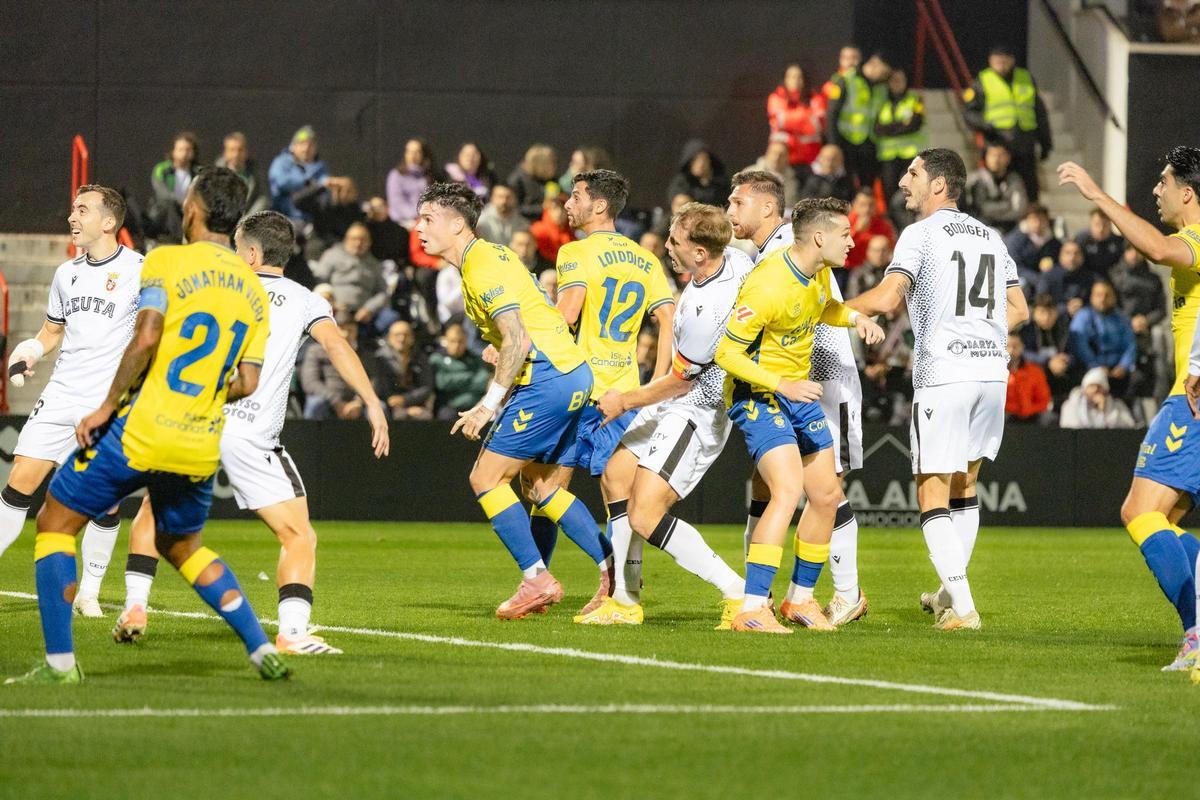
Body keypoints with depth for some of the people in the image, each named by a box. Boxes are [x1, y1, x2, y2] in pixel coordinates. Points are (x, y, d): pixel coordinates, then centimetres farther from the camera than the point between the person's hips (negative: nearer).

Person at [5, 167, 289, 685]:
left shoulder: (167, 262, -6)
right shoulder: (254, 291, 10)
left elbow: (146, 338, -18)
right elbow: (246, 384, 7)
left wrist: (108, 405, -10)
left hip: (141, 432, -6)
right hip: (202, 448, 6)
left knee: (54, 524, 8)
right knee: (182, 547, 26)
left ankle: (60, 662, -1)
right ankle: (264, 651, 17)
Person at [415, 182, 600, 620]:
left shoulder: (483, 267, -14)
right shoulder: (489, 256, 17)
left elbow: (517, 341, -22)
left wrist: (489, 405, -20)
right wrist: (496, 400, 21)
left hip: (548, 380, -10)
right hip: (571, 376, 10)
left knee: (486, 477, -5)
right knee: (542, 485, 18)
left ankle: (537, 579, -4)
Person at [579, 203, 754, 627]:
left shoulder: (706, 311, -34)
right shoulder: (735, 258, -9)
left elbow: (679, 382, -19)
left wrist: (625, 401, -4)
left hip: (696, 409, -11)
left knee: (645, 517, -16)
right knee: (619, 475, 19)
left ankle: (739, 595, -13)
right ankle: (625, 600, 25)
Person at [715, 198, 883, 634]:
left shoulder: (818, 270, 1)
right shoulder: (769, 286, -26)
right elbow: (726, 353, -22)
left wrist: (855, 317, 3)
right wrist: (782, 384, -30)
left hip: (798, 391, 9)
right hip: (758, 394, -9)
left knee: (827, 495, 11)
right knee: (788, 490, -25)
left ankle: (800, 598, 26)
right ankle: (752, 610, -28)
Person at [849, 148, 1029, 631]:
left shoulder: (921, 234, -5)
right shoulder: (990, 236, 16)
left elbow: (886, 298, -17)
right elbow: (1018, 310, 18)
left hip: (942, 374, -7)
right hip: (991, 370, 7)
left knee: (932, 497, -4)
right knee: (964, 488, 21)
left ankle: (962, 608, -13)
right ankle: (953, 591, 27)